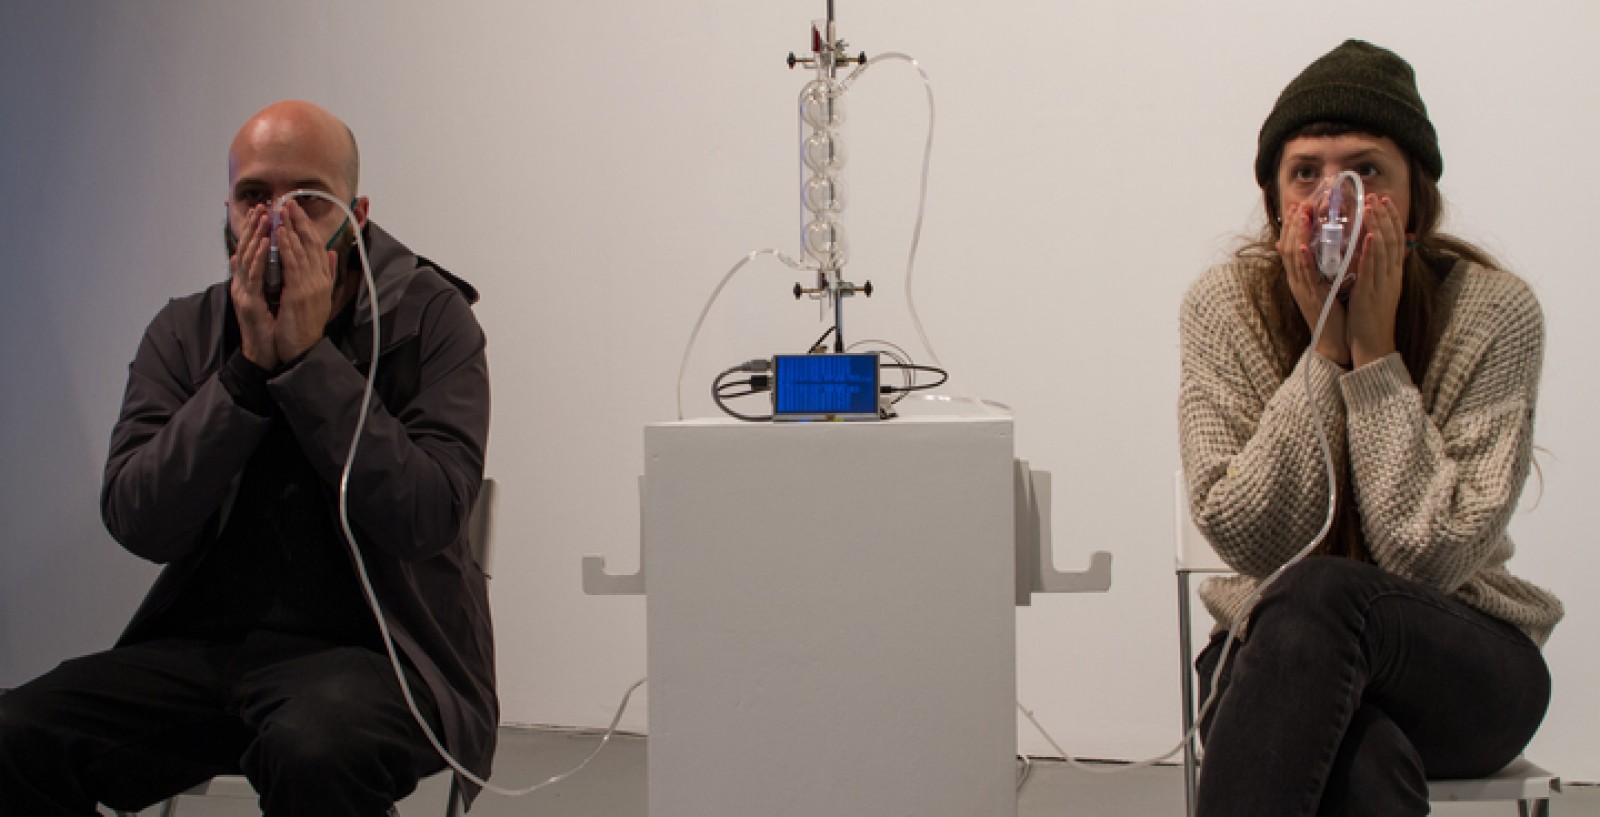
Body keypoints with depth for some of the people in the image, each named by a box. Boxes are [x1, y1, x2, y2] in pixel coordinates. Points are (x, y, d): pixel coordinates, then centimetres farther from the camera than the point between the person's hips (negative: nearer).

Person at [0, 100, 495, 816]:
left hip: (371, 649, -4)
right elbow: (139, 523, -5)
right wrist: (248, 367, -12)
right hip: (204, 646, 4)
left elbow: (427, 519, -15)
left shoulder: (429, 315, -1)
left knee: (313, 746, -38)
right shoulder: (184, 333, 9)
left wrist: (308, 357, -16)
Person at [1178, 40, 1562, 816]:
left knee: (1319, 599, -36)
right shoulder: (1222, 305, -4)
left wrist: (1375, 348, -18)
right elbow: (1246, 538, -12)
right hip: (1276, 653, 0)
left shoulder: (1495, 313, -10)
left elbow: (1431, 556, -17)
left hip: (1466, 665, 0)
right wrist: (1325, 348, -17)